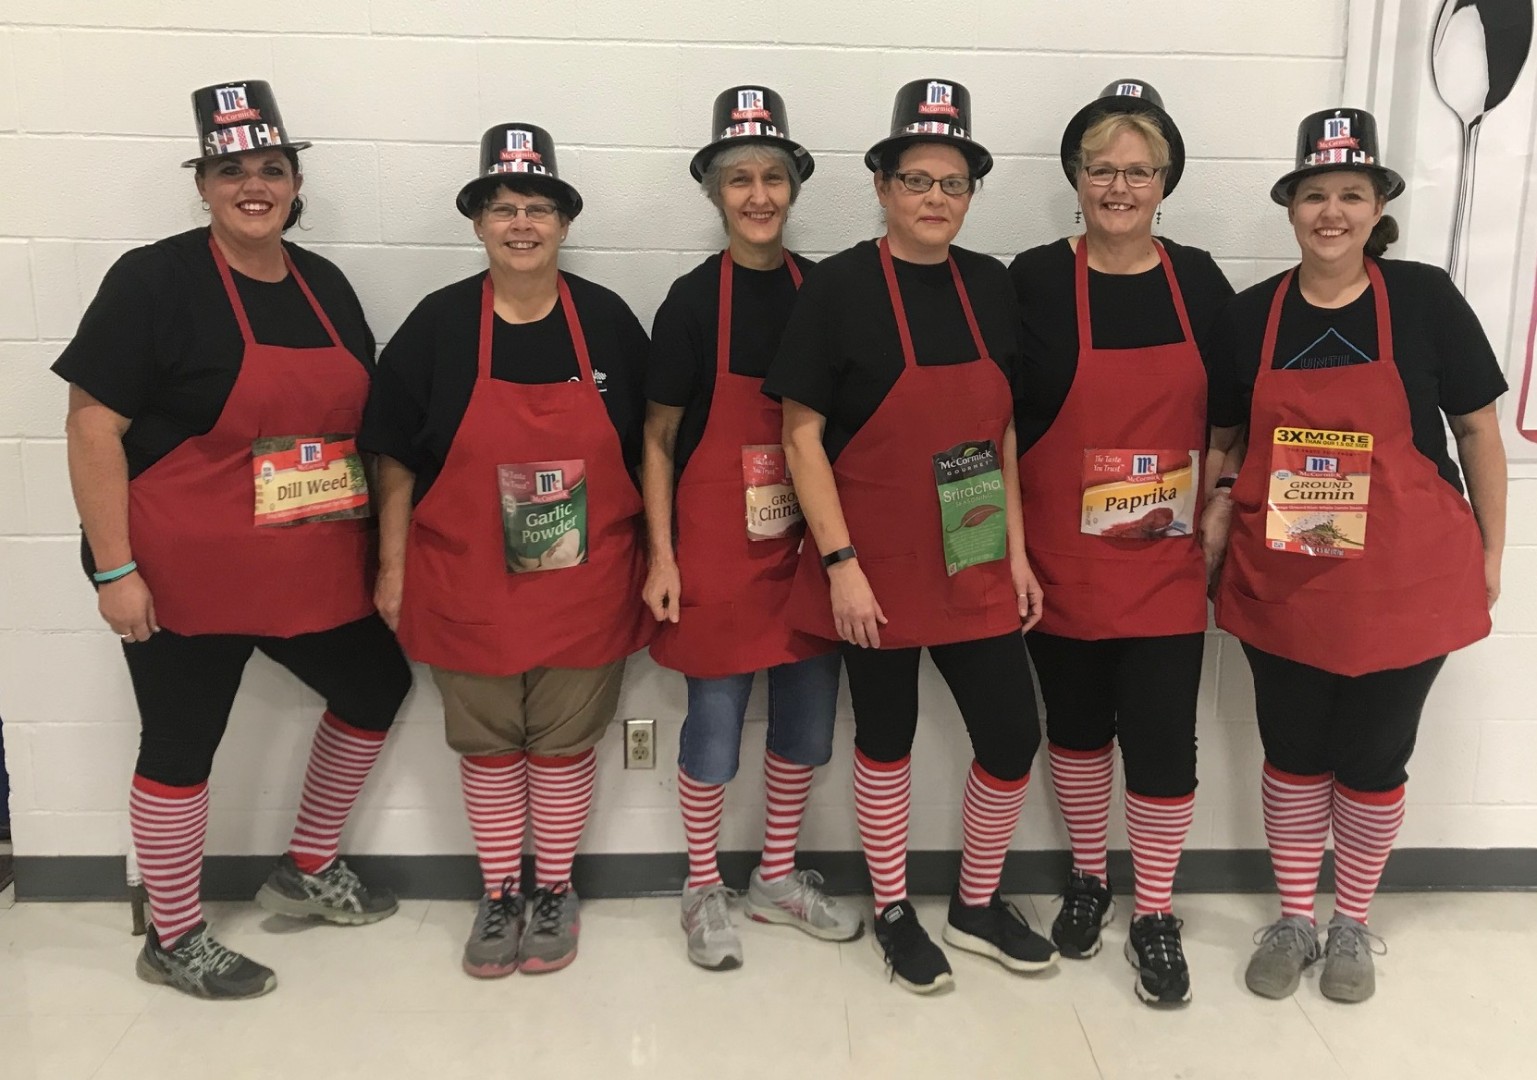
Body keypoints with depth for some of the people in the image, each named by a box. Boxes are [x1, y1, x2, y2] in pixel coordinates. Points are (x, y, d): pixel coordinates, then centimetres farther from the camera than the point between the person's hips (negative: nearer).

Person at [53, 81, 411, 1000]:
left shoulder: (326, 286, 8)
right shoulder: (156, 281, -10)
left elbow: (360, 422, 16)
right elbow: (93, 425, -13)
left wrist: (377, 541, 13)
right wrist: (115, 568, -16)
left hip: (314, 572, 7)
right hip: (186, 577, -7)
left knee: (377, 688, 18)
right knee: (184, 745, 6)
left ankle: (308, 872, 38)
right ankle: (174, 939, 27)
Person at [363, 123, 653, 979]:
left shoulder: (608, 321, -2)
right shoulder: (437, 325, -4)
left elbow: (645, 452, 5)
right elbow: (397, 463, 1)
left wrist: (655, 561, 5)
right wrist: (393, 571, 0)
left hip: (584, 584, 0)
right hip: (469, 585, 0)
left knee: (566, 742, 10)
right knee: (489, 745, 12)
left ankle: (556, 891, 30)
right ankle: (501, 894, 30)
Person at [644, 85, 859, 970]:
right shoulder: (693, 300, -6)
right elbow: (658, 436, -2)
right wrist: (661, 556, -7)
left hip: (807, 545, 4)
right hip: (718, 548, -4)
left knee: (808, 720, 12)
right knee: (715, 725, 6)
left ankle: (779, 878, 33)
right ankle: (705, 891, 26)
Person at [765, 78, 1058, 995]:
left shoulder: (991, 286, 4)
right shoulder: (840, 288, -11)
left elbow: (1005, 430, 10)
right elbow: (802, 435, -11)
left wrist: (1018, 550, 6)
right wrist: (841, 564, -16)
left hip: (975, 565, 5)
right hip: (877, 567, -4)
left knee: (1013, 739, 7)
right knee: (887, 737, 11)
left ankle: (978, 906, 31)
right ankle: (894, 913, 31)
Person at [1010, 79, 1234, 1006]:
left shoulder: (1200, 281, 1)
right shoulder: (1035, 280, -6)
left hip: (1168, 564, 1)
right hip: (1063, 562, -1)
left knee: (1163, 738, 1)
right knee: (1077, 724, 14)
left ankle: (1157, 917, 21)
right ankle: (1087, 879, 36)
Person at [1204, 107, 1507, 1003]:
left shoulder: (1426, 300, -6)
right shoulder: (1249, 316, 0)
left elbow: (1478, 430, 1)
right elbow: (1223, 442, 10)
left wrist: (1491, 553, 3)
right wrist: (1218, 509, -6)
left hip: (1403, 581, -2)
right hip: (1283, 582, 2)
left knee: (1373, 761, 12)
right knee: (1293, 754, 14)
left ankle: (1354, 923, 34)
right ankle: (1295, 918, 34)